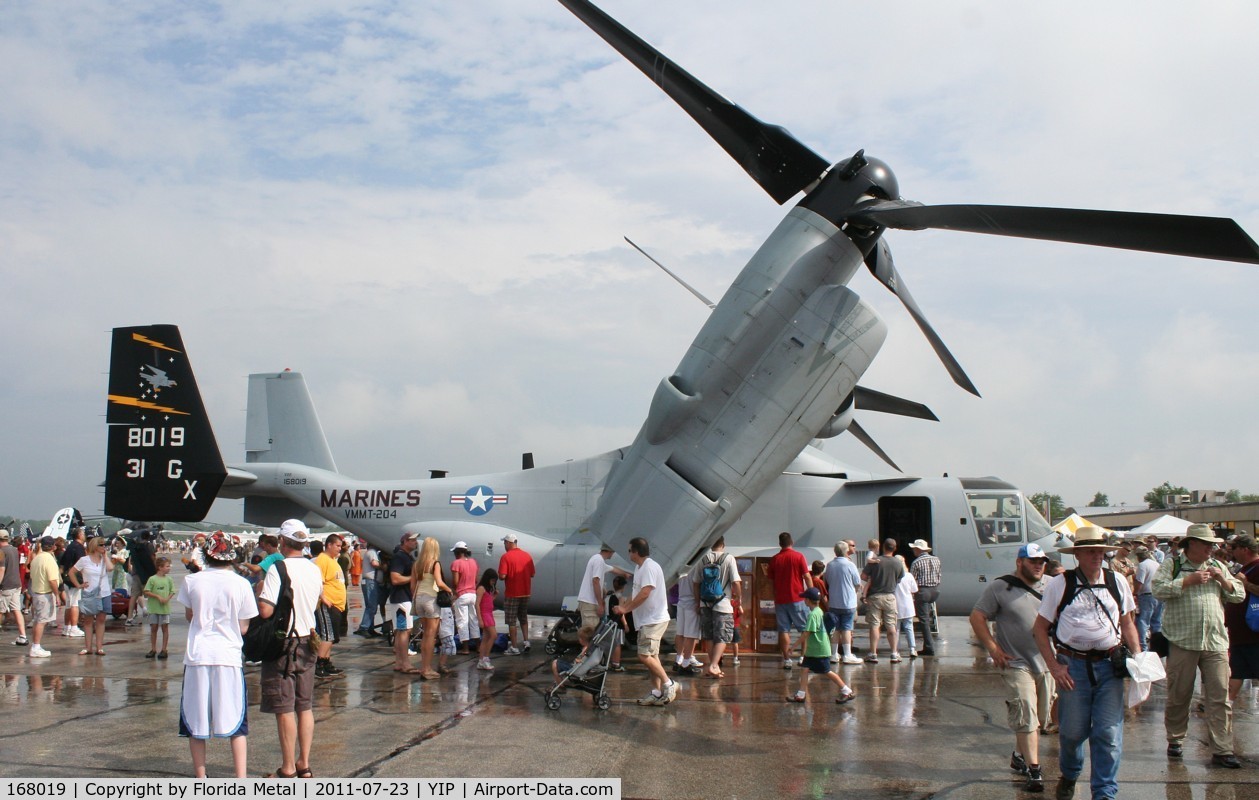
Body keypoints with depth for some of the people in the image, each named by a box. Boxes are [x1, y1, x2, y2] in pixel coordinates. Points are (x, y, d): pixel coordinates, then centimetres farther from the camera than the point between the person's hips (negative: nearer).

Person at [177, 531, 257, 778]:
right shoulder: (241, 584, -5)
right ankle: (241, 780, 1)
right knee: (236, 722, 7)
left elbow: (189, 616, 14)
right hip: (228, 656, -1)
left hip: (197, 656, 1)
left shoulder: (192, 581, -1)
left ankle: (200, 779, 18)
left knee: (195, 722, 13)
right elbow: (243, 627, 0)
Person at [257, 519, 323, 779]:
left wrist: (260, 593, -3)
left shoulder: (279, 569, -16)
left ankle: (288, 769, 6)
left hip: (283, 643, -7)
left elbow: (265, 611, -22)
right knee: (305, 706, 13)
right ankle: (304, 765, 19)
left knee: (285, 709, 0)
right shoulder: (315, 570, 5)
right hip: (307, 642, 7)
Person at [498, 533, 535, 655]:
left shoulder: (506, 557, -14)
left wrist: (499, 575, 2)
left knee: (512, 621, 4)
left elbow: (502, 576, -20)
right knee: (523, 618, 21)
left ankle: (514, 648, 5)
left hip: (511, 594, -5)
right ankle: (526, 641, 12)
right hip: (525, 593, 5)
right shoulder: (527, 556, 3)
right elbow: (532, 574, 7)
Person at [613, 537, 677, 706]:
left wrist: (625, 609, -18)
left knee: (645, 656, -15)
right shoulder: (640, 568, 16)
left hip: (654, 620, -11)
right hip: (647, 620, 11)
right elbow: (635, 592, 21)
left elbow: (644, 593, -25)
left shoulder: (650, 567, -17)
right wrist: (624, 605, 6)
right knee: (651, 656, 11)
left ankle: (669, 683, -6)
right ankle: (656, 692, 15)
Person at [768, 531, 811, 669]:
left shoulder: (774, 559, 6)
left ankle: (787, 660, 2)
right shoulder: (799, 556, -4)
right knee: (805, 629, 7)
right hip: (797, 598, -3)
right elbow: (807, 577, -7)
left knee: (783, 630, 4)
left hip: (780, 600, 3)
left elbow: (771, 581, 12)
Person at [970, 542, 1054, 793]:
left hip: (1046, 663, 5)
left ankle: (1020, 755, 34)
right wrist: (993, 648, -11)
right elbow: (977, 617, -4)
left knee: (1040, 718, 14)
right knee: (1026, 716, -10)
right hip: (1015, 663, -5)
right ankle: (1034, 769, -5)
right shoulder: (1000, 587, -5)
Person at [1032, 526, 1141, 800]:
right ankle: (1069, 775, 37)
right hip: (1073, 666, -2)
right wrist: (1054, 666, -5)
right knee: (1072, 731, 8)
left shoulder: (1117, 583, 7)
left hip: (1109, 665, 2)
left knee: (1109, 733, -2)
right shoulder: (1059, 584, -3)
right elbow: (1040, 628, 2)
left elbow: (1127, 623, 18)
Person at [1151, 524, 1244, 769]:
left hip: (1215, 643, 3)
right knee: (1179, 696, 6)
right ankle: (1175, 740, 22)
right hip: (1182, 641, -3)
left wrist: (1222, 579, -2)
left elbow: (1239, 595, 14)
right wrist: (1190, 580, -14)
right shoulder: (1172, 565, 2)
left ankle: (1222, 750, 2)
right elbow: (1159, 589, -13)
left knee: (1220, 697, -2)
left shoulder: (1217, 567, 16)